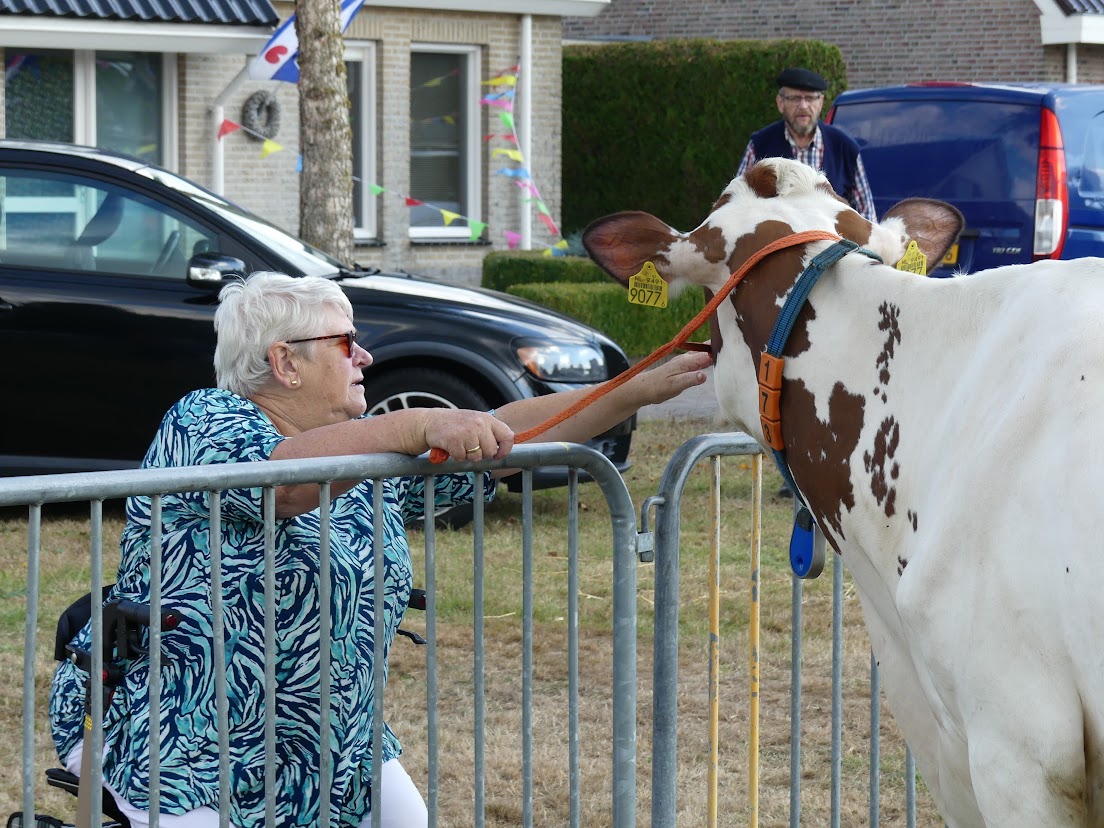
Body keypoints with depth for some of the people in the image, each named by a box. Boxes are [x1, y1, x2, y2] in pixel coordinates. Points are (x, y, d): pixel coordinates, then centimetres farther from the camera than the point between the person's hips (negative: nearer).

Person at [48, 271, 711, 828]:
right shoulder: (203, 425, -12)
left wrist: (645, 390, 3)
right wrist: (425, 426, -39)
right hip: (181, 749, -8)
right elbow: (283, 477, -32)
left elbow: (502, 434, 9)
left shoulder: (373, 453, 9)